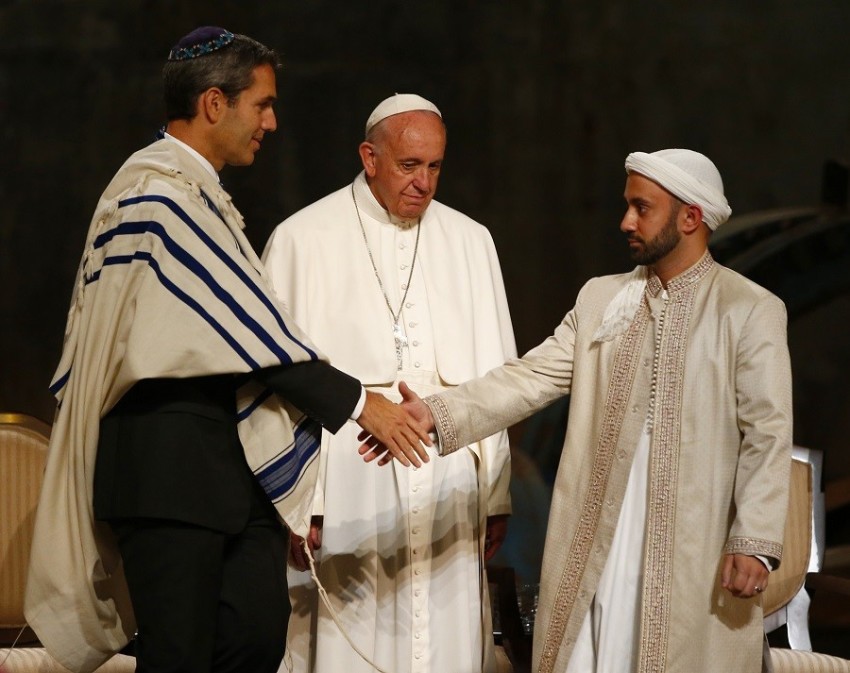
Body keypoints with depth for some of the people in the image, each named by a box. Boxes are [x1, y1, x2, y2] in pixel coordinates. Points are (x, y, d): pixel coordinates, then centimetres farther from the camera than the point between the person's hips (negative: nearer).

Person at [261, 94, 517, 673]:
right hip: (348, 489, -3)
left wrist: (496, 496, 7)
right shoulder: (304, 240, 1)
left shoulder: (469, 242, 11)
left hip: (449, 486, 3)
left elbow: (494, 378, 11)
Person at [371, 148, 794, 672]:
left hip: (696, 545, -4)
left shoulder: (752, 312, -1)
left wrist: (755, 543, -14)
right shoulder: (600, 299, 13)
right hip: (598, 537, 4)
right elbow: (531, 377, 4)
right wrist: (438, 415, -11)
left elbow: (768, 433, -6)